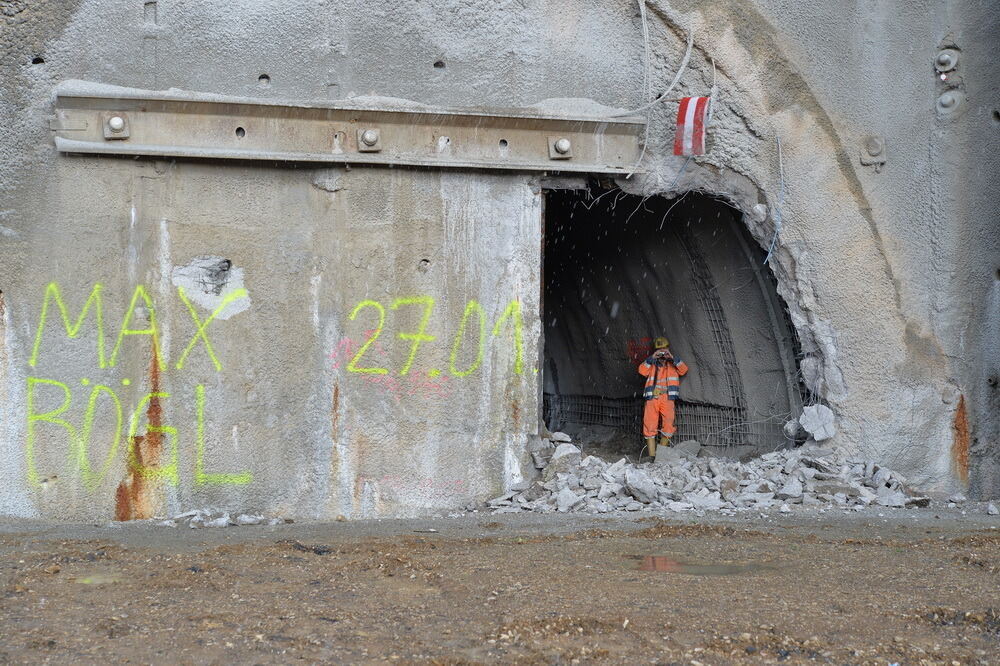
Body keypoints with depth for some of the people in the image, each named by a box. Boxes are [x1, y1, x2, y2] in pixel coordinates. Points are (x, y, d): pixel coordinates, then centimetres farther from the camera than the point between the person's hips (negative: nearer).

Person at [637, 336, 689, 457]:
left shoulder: (673, 365, 21)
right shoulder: (651, 364, 22)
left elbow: (684, 370, 2)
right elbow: (642, 370, 3)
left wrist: (672, 358, -4)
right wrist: (652, 358, -3)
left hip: (667, 398, -1)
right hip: (652, 397, 1)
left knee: (668, 425, -13)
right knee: (649, 426, -8)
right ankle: (652, 455, -6)